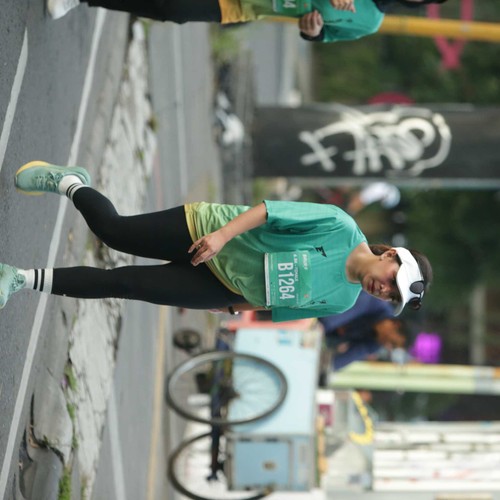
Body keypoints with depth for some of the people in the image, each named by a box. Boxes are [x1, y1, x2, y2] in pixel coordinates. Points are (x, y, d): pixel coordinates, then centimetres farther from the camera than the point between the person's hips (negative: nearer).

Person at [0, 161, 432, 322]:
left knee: (120, 284, -7)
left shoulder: (340, 303, -8)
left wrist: (235, 308, -2)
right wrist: (224, 232, -28)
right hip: (206, 231, -2)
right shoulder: (341, 228, -22)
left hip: (222, 290, 3)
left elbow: (281, 307, 6)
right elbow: (273, 211, -20)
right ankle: (70, 183, 32)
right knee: (113, 230, 0)